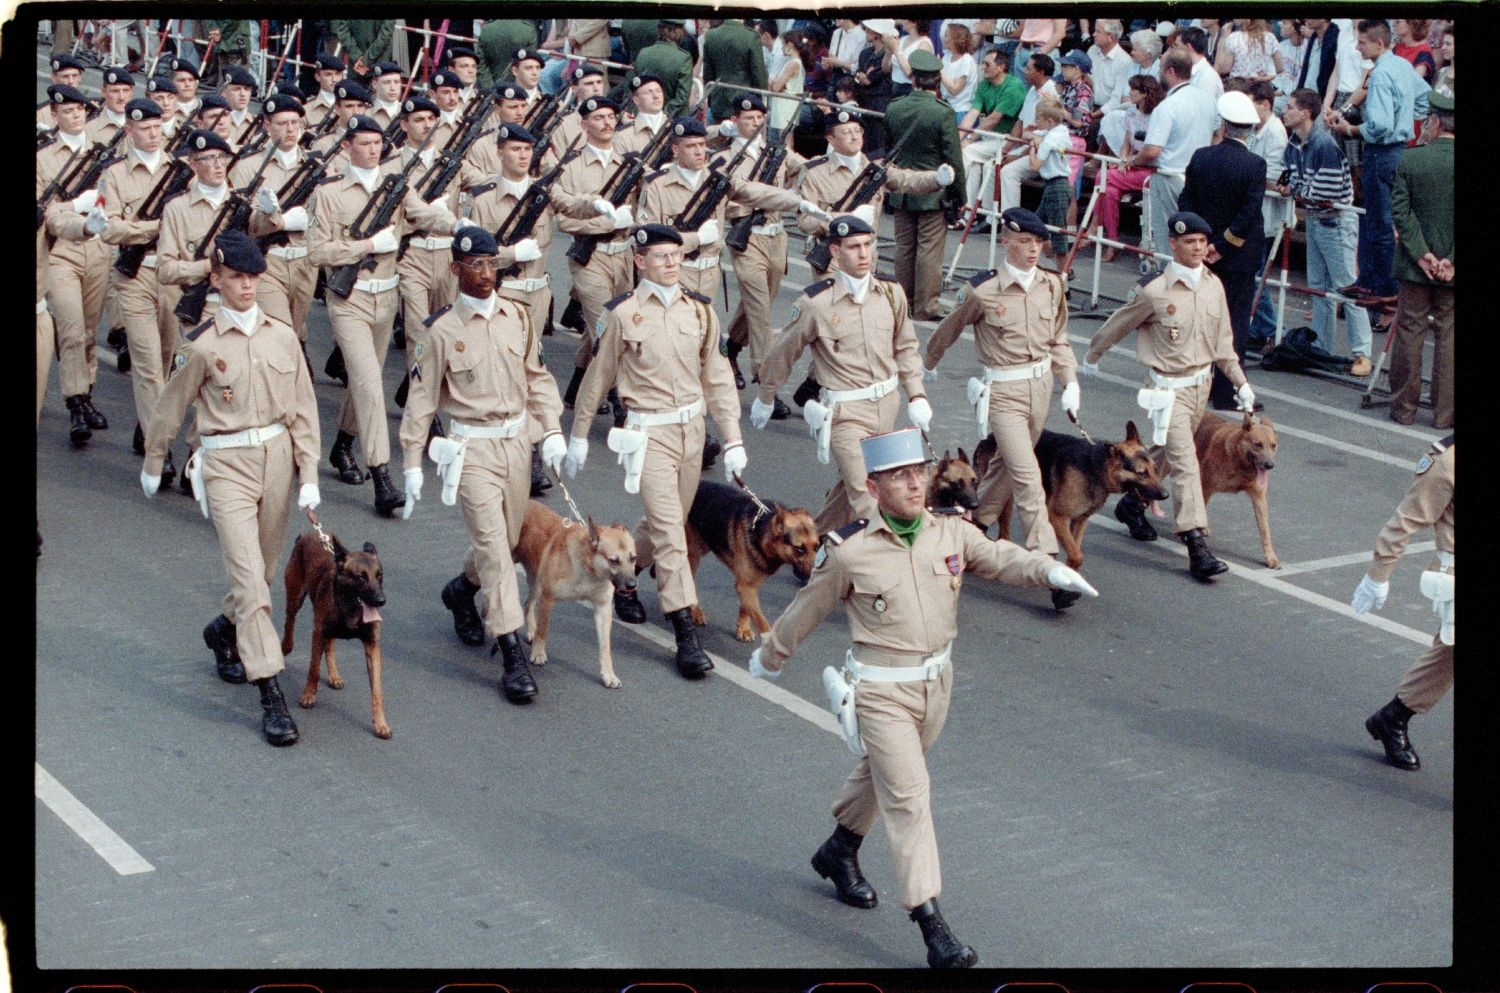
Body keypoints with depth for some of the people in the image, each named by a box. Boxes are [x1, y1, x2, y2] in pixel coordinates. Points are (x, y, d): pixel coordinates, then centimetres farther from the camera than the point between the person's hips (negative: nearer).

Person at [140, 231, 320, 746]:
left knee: (263, 569, 16)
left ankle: (225, 630, 47)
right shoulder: (202, 345, -8)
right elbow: (170, 408, 5)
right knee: (248, 575, -11)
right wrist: (153, 465, 15)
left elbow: (303, 409, 7)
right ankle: (271, 696, -11)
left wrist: (308, 477, 3)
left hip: (277, 456, 4)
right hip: (227, 465, -4)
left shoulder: (282, 336, 2)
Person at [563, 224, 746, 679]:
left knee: (667, 521, 17)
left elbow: (718, 378, 7)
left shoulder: (699, 310, 3)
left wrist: (733, 440, 3)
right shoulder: (623, 314, -8)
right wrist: (578, 437, 7)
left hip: (692, 427, 5)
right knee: (669, 529, -11)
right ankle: (686, 635, -11)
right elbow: (597, 377, 1)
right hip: (649, 432, -5)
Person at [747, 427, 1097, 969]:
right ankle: (932, 928, -10)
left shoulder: (951, 532, -5)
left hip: (937, 680, 6)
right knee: (909, 798, -10)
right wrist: (770, 656, 13)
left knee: (882, 774, 25)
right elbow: (806, 609, -1)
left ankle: (839, 852, 52)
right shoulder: (849, 552, -15)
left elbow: (1000, 558, -18)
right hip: (881, 690, -5)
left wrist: (1049, 569, -38)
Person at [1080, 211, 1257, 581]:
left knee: (1164, 452, 21)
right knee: (1185, 462, -13)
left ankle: (1132, 503, 45)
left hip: (1201, 383, 6)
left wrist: (1240, 382, 13)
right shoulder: (1154, 290, -16)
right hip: (1169, 387, -6)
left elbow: (1223, 341, 12)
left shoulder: (1213, 285, 1)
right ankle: (1196, 546, -16)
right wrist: (1092, 356, 13)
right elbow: (1118, 325, 0)